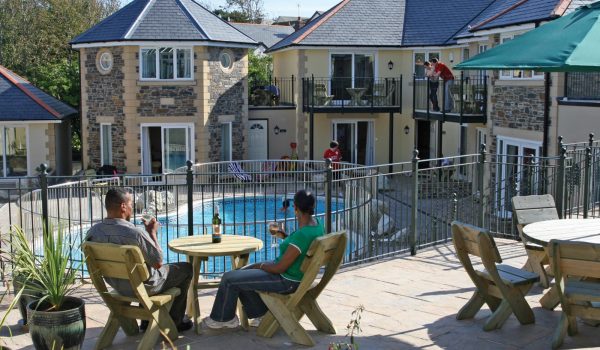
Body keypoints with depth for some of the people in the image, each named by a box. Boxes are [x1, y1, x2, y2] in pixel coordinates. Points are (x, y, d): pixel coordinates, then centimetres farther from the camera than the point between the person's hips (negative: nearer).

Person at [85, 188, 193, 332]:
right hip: (143, 287, -6)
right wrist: (152, 232, -12)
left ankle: (146, 321, 38)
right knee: (186, 268, 16)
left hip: (117, 286, 7)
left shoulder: (93, 232, -13)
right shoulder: (135, 233, -33)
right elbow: (158, 263, -21)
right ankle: (174, 322, 27)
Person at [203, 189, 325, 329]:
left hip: (286, 281, -10)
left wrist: (262, 266, -7)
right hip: (298, 272, 10)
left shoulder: (301, 235, -33)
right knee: (242, 273, 21)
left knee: (229, 279, -2)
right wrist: (285, 236, 5)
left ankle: (222, 319, 21)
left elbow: (280, 268, -25)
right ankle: (261, 314, 29)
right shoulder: (316, 223, -4)